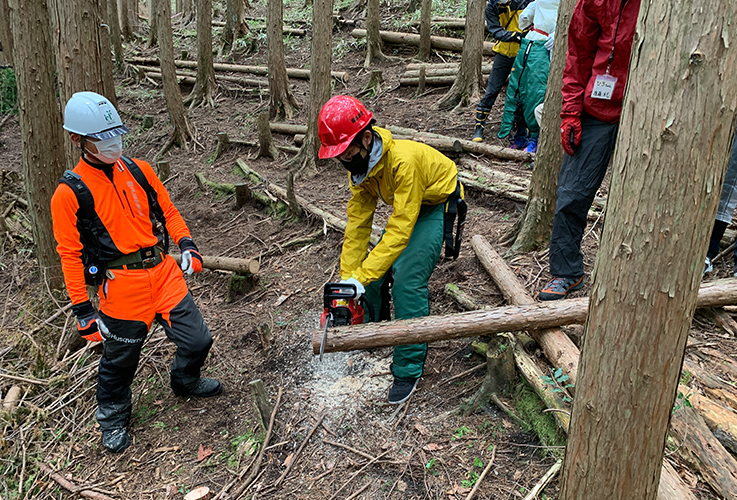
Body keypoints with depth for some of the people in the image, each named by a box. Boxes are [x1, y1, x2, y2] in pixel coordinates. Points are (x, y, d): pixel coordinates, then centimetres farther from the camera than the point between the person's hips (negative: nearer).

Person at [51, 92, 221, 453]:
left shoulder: (138, 170, 5)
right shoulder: (70, 193, -8)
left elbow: (167, 210, 14)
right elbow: (69, 253, -6)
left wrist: (186, 243, -3)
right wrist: (81, 307, -6)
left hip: (164, 271, 4)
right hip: (121, 285, -4)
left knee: (197, 341, 8)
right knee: (120, 359, 12)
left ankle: (185, 381, 42)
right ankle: (112, 418, 40)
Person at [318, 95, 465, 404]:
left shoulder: (403, 160, -38)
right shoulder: (359, 163, -14)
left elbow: (399, 231, -37)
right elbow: (358, 223, -10)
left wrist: (360, 278, -37)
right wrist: (347, 277, -13)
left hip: (438, 205, -7)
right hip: (404, 205, 7)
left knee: (407, 280, -19)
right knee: (376, 269, -2)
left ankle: (408, 369, -7)